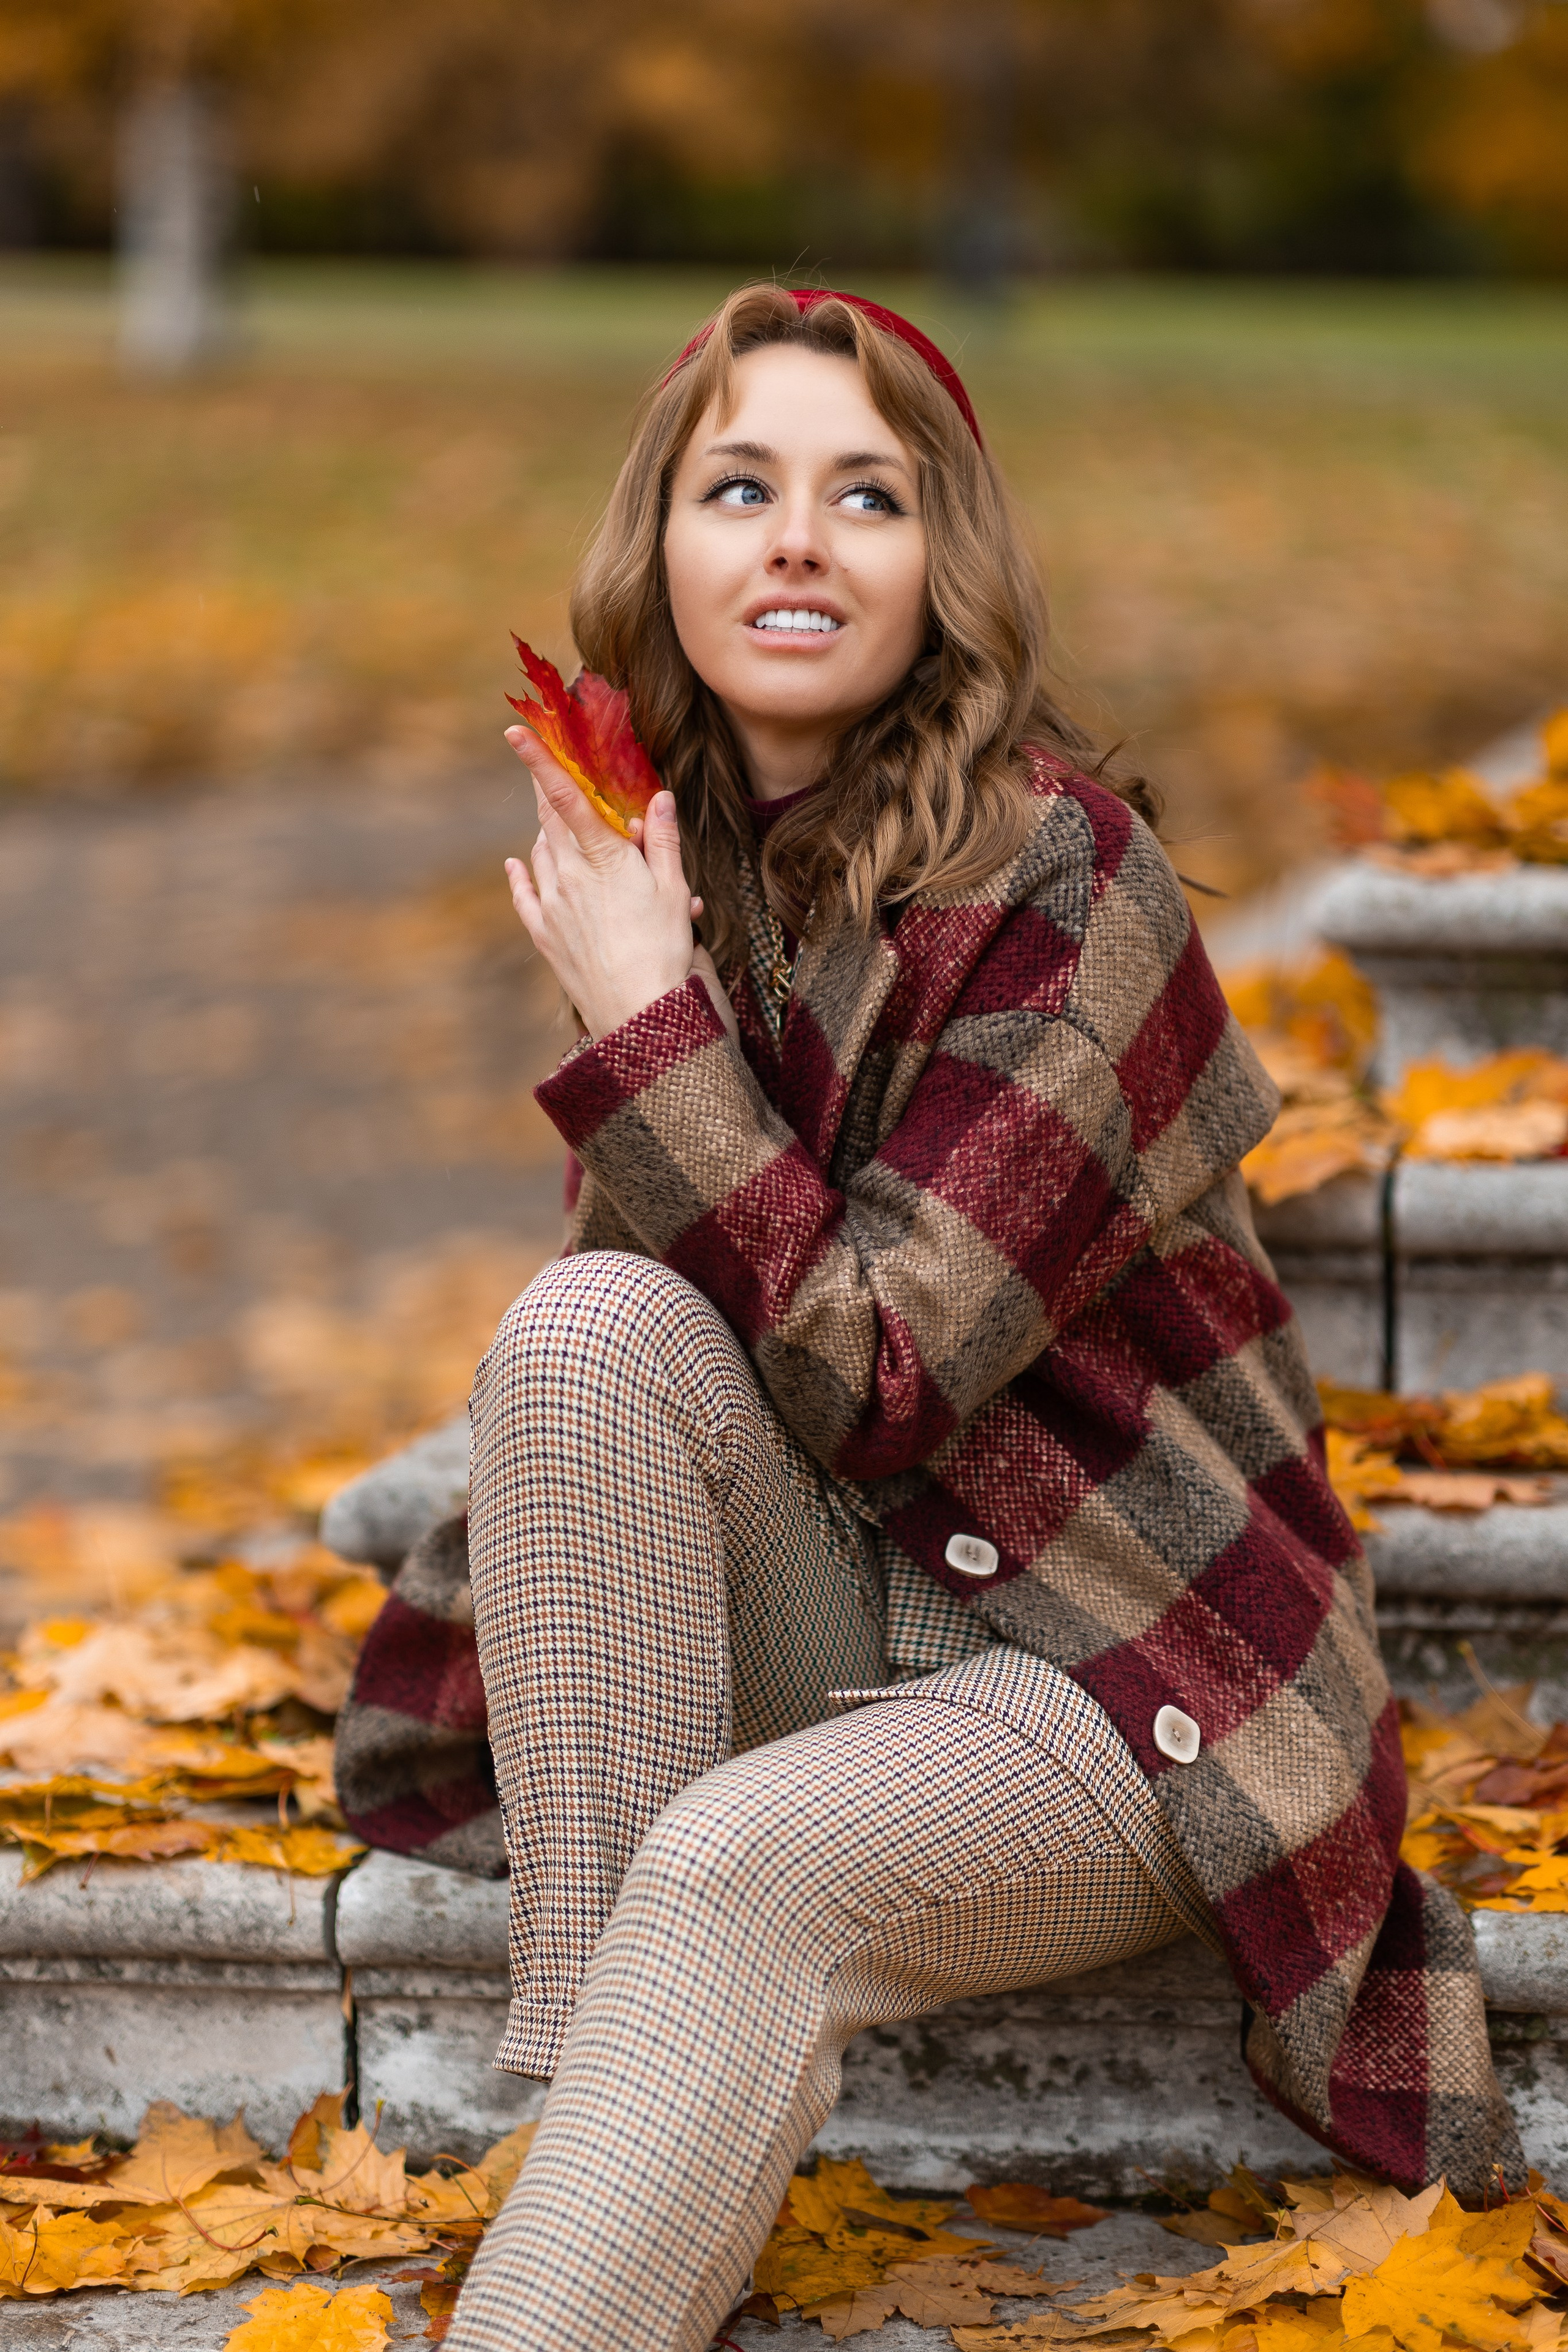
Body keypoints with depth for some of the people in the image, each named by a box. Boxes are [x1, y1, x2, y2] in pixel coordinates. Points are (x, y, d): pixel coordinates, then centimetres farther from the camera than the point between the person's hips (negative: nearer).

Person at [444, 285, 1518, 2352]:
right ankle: (588, 2116, -23)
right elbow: (638, 1338, 9)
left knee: (744, 1868, -33)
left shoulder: (1054, 871, -18)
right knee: (586, 1321, -22)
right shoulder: (686, 860, 3)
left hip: (1126, 1682, -6)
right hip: (834, 1624, 6)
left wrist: (646, 1018, -21)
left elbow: (873, 1375, -23)